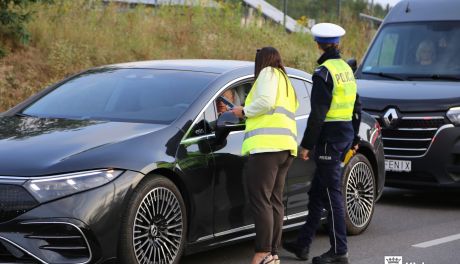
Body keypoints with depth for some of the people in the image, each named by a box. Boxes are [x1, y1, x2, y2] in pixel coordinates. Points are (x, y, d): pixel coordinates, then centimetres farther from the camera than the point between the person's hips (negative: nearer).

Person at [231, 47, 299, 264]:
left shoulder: (268, 73, 4)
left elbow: (266, 101, -11)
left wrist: (244, 111, 1)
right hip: (286, 147, 10)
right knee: (274, 201, 9)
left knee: (261, 201, -13)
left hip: (267, 144, -10)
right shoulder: (286, 83, 32)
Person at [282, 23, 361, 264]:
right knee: (317, 192, 14)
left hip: (329, 137, -9)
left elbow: (318, 113, -19)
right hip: (346, 134, 9)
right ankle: (303, 244, 21)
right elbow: (356, 107, 18)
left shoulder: (324, 73, -15)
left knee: (331, 193, -4)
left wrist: (306, 144, -14)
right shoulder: (346, 68, 12)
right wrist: (354, 139, 26)